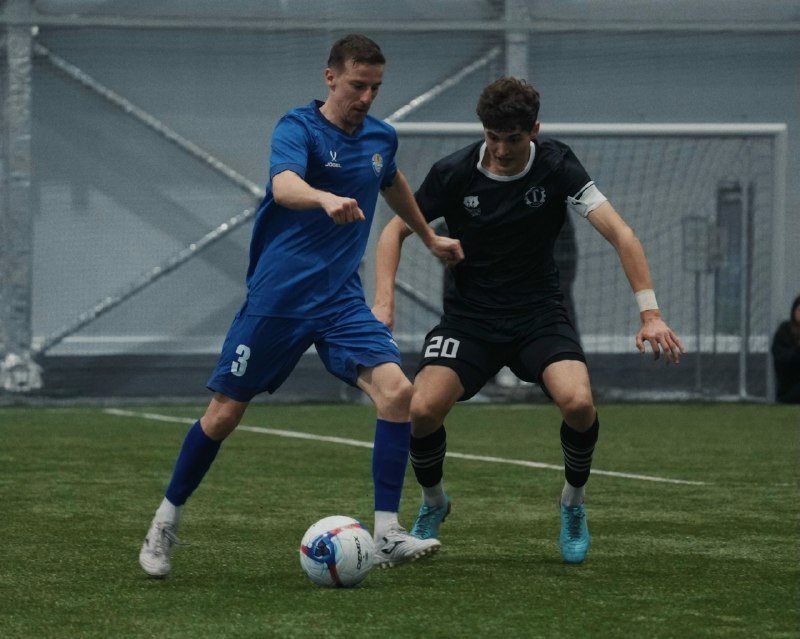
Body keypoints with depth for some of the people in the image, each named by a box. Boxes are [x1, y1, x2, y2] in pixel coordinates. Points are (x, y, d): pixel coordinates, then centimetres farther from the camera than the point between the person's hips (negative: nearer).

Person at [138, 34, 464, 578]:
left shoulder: (381, 138, 8)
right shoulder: (298, 129, -12)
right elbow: (284, 186, -34)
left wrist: (430, 237, 44)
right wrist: (326, 199, -55)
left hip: (341, 298, 5)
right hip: (278, 298, -5)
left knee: (396, 389, -18)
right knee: (225, 413, 2)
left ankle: (387, 537, -16)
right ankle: (166, 523, 24)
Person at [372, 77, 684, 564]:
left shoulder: (557, 167, -12)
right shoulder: (454, 173, -10)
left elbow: (620, 234, -16)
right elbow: (397, 230, 3)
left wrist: (650, 313, -26)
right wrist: (384, 302, -12)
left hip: (540, 313, -1)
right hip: (469, 316, 1)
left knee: (579, 402, -28)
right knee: (422, 410, -21)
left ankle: (574, 505, 3)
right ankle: (434, 503, 13)